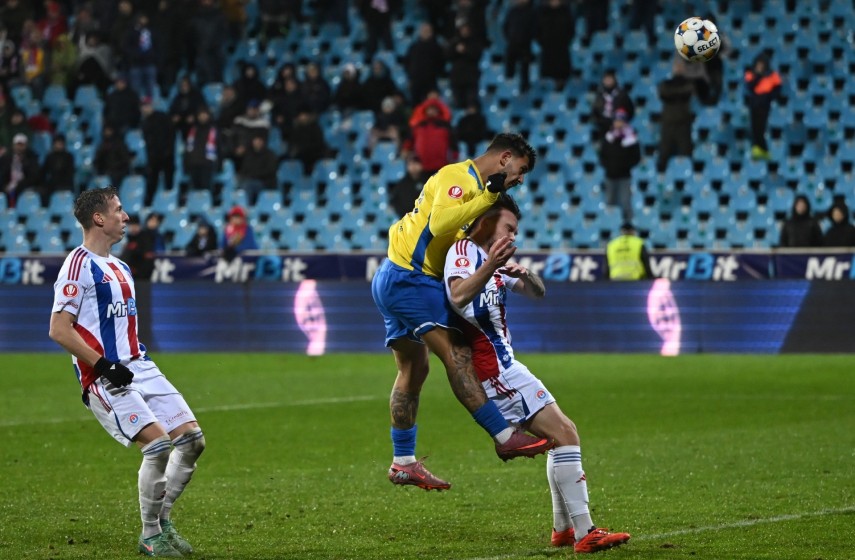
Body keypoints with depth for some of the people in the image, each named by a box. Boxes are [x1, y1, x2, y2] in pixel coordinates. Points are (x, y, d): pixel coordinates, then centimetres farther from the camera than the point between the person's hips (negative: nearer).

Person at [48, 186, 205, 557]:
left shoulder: (120, 269, 20)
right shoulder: (79, 265, -9)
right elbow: (59, 330, -16)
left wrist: (138, 359, 16)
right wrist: (105, 366, -19)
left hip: (138, 368, 9)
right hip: (105, 379, -9)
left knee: (192, 438, 0)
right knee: (158, 444, -20)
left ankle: (162, 520, 14)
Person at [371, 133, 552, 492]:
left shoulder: (474, 182, 19)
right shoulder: (458, 176, -13)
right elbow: (440, 223, -28)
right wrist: (488, 197, -27)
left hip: (394, 281, 11)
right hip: (409, 278, -11)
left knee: (413, 369, 13)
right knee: (457, 356, -14)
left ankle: (403, 462, 17)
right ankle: (505, 438, -18)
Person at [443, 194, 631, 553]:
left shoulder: (490, 260, 19)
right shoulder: (464, 250, -11)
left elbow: (537, 293, 14)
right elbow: (457, 297, -32)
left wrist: (524, 274, -10)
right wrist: (490, 267, -50)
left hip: (500, 367, 11)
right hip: (494, 370, -11)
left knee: (562, 434, 18)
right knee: (565, 434, -15)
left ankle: (564, 529, 21)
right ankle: (584, 534, -19)